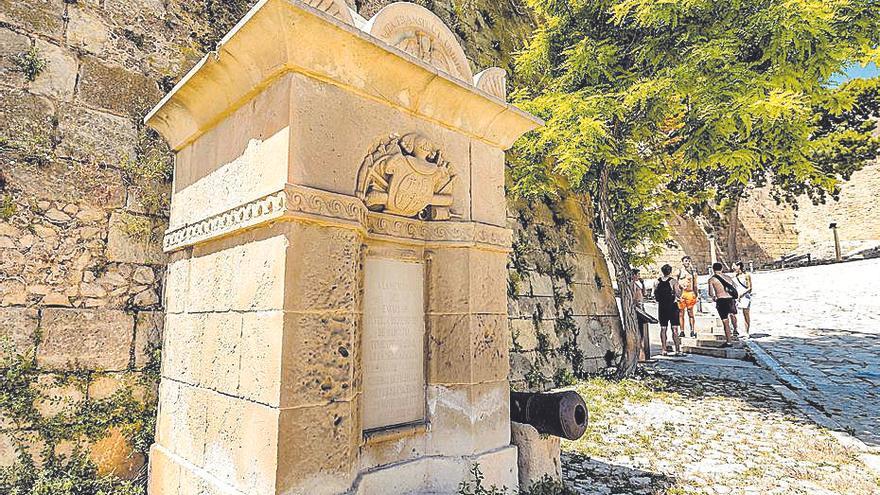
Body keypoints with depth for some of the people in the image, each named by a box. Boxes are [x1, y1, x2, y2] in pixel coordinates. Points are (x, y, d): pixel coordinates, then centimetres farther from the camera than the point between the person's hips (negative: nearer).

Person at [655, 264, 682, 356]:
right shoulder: (673, 281, -7)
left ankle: (663, 350, 8)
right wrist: (680, 288, 8)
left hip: (661, 306, 3)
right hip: (672, 306, -3)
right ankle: (678, 349, 0)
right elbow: (678, 294, -10)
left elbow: (655, 295, 3)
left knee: (663, 328, 7)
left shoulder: (658, 281, 2)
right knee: (674, 328, 1)